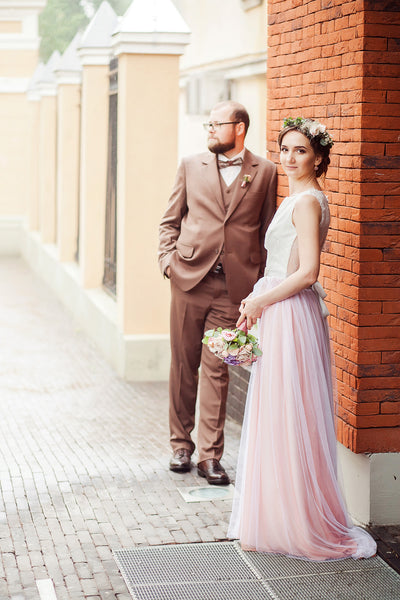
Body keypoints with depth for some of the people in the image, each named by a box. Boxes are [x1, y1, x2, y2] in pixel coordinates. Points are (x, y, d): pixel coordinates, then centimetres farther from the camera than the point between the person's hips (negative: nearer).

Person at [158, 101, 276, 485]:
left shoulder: (264, 172, 4)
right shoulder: (191, 166, 8)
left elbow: (268, 230, 6)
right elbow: (170, 221, 11)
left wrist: (261, 280, -1)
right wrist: (167, 259, -3)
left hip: (233, 284, -2)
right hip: (189, 279, 2)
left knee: (216, 370, 0)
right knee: (183, 365, 8)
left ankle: (210, 455, 6)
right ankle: (181, 444, 22)